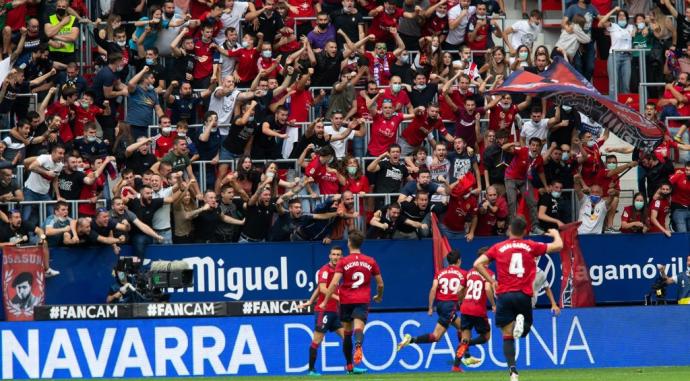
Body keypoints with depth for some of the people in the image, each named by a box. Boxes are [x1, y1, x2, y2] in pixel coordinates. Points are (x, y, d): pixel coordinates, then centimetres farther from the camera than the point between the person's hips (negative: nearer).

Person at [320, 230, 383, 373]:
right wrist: (379, 296, 30)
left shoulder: (343, 262, -2)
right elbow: (380, 284, 10)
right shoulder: (371, 262, 5)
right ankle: (358, 346, -51)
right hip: (362, 301, 0)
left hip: (346, 301, 0)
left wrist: (325, 301, -6)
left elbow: (334, 283, -11)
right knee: (359, 327, -15)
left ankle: (349, 366, 21)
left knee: (347, 332, 13)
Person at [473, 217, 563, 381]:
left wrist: (491, 281, 9)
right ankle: (521, 322, -19)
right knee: (525, 329, 19)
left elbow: (478, 264, 1)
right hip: (524, 295, 0)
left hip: (504, 295, 0)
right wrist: (555, 234, 36)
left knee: (508, 336, 5)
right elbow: (558, 246, 15)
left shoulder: (498, 248, 8)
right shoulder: (531, 246, 7)